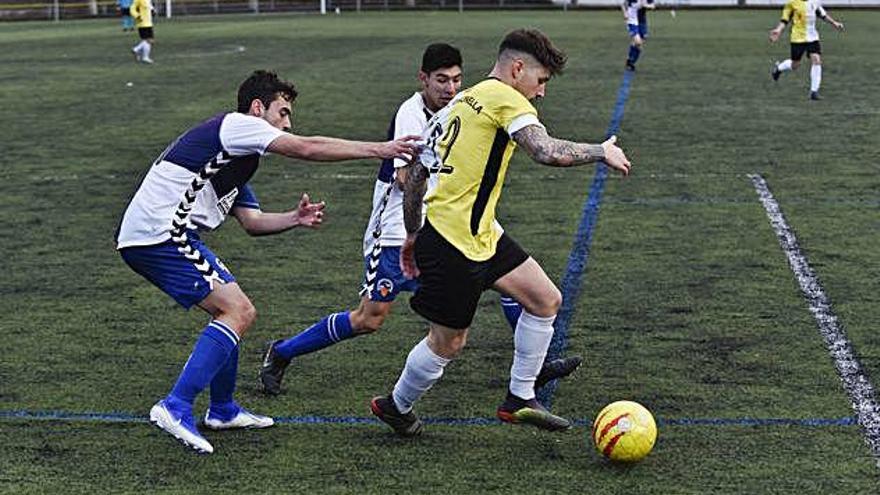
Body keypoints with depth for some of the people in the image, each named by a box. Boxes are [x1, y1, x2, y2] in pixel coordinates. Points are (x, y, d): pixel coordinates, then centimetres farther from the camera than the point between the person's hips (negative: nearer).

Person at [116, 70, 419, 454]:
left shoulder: (235, 159, 26)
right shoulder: (237, 124, -4)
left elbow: (252, 221, 23)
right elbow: (307, 148, -12)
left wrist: (295, 218, 5)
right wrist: (380, 149, -10)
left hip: (144, 240, 10)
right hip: (160, 234, -10)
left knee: (230, 308, 19)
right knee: (239, 312, -14)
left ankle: (223, 410, 29)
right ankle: (175, 408, -18)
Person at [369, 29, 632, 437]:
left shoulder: (460, 102, 18)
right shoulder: (505, 98, -10)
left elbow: (414, 175, 20)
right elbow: (547, 152, -26)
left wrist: (413, 234, 27)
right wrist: (602, 152, -10)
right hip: (455, 242, -10)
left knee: (546, 300, 10)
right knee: (449, 342, 5)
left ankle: (519, 399, 19)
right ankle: (396, 407, 28)